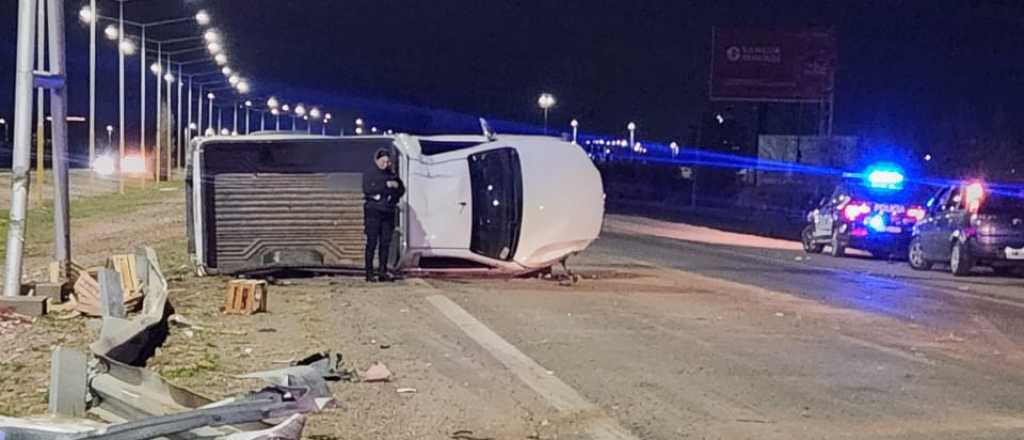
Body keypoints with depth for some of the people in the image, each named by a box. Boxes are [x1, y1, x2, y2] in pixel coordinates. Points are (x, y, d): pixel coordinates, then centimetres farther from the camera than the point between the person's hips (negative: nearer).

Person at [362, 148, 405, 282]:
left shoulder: (391, 175, 13)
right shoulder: (369, 174, 0)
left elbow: (401, 190, 13)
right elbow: (368, 189, -15)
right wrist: (386, 185, -18)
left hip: (388, 212, 4)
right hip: (373, 212, -4)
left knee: (385, 243, 4)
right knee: (372, 243, -4)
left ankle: (383, 271, 9)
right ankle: (369, 273, -2)